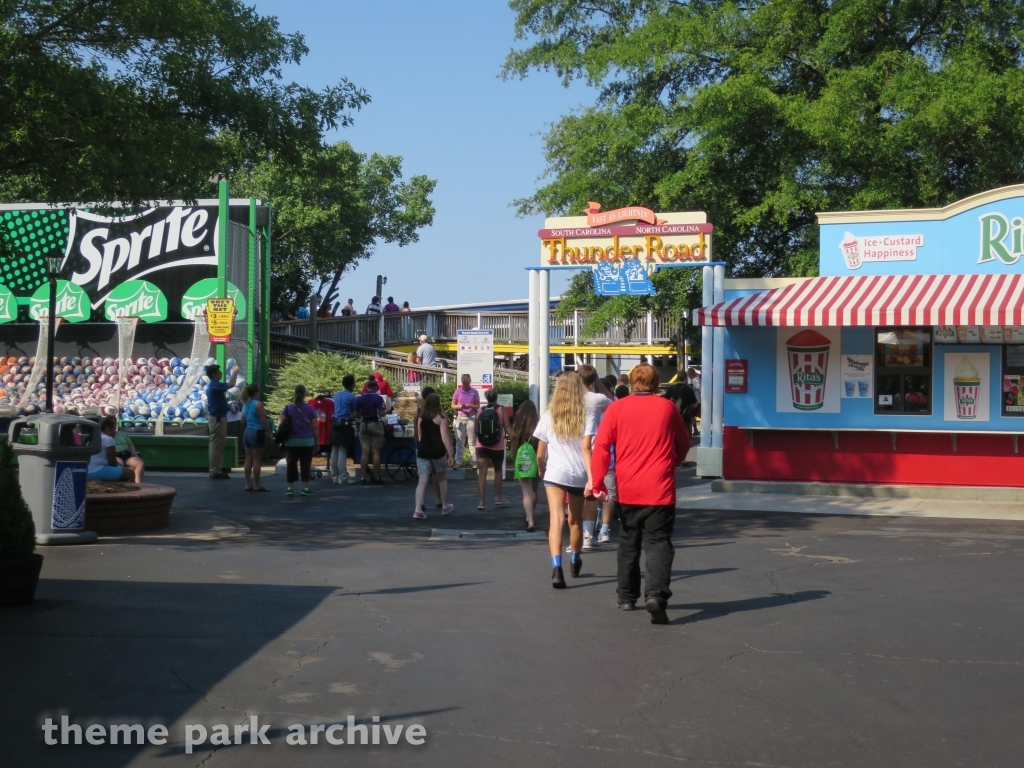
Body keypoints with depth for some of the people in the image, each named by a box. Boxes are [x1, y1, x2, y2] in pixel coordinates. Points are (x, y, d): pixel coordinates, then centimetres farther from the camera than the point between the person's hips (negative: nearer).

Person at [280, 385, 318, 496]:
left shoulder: (288, 408, 0)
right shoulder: (310, 408, -1)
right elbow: (314, 427, -1)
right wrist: (316, 441, 6)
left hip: (291, 441, 1)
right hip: (307, 441, -1)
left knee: (291, 464, 6)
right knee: (305, 465, 3)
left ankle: (290, 488, 7)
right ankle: (305, 488, 1)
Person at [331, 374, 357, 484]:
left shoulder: (336, 395, 12)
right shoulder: (351, 397, -10)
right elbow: (355, 413, -4)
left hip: (335, 423, 7)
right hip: (345, 425, -7)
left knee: (334, 451, 9)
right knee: (343, 452, -6)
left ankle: (335, 476, 14)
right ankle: (343, 478, -4)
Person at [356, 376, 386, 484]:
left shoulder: (359, 398, 0)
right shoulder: (378, 398, -9)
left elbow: (356, 414, 1)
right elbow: (381, 413, -14)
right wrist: (386, 412, 8)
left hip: (363, 425, 3)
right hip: (376, 424, -3)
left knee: (365, 452, 4)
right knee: (376, 452, 1)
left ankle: (364, 477, 2)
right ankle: (376, 478, 4)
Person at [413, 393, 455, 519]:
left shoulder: (420, 417, 7)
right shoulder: (441, 417, -6)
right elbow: (445, 437, -12)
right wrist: (450, 453, -13)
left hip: (422, 450, 3)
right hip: (437, 451, -3)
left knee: (422, 481, -3)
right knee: (442, 479, 17)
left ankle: (418, 510, -17)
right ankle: (444, 506, 29)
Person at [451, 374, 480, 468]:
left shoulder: (474, 392, 2)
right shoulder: (457, 391, 4)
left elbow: (477, 406, 4)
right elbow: (453, 406, 6)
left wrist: (470, 406, -16)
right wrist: (460, 406, -15)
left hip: (471, 418, -1)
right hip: (460, 418, 1)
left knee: (472, 441, 1)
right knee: (459, 441, 3)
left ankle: (473, 461, 3)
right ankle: (458, 462, 5)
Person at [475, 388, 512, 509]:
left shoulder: (480, 411, 4)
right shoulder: (501, 410, -1)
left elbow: (476, 429, 8)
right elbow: (507, 427, -9)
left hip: (481, 446, 1)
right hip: (497, 446, -1)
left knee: (482, 473, -1)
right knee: (498, 471, 19)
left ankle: (482, 501, -7)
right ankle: (498, 498, 21)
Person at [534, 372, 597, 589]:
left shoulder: (549, 416, 4)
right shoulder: (586, 416, 0)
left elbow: (540, 453, 7)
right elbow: (586, 449, -11)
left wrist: (542, 470, 25)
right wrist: (591, 478, -16)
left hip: (555, 473, -1)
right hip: (579, 474, 1)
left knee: (556, 519, -10)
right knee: (575, 520, 20)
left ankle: (556, 568, -29)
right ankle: (575, 562, 41)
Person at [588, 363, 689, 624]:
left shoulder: (617, 408, 0)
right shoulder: (668, 408, 4)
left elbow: (601, 445, -6)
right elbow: (683, 445, 14)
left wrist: (597, 482, -5)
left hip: (627, 488, 1)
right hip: (660, 489, -1)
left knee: (628, 543, 16)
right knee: (658, 542, -1)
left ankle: (627, 597, 23)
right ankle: (656, 593, -22)